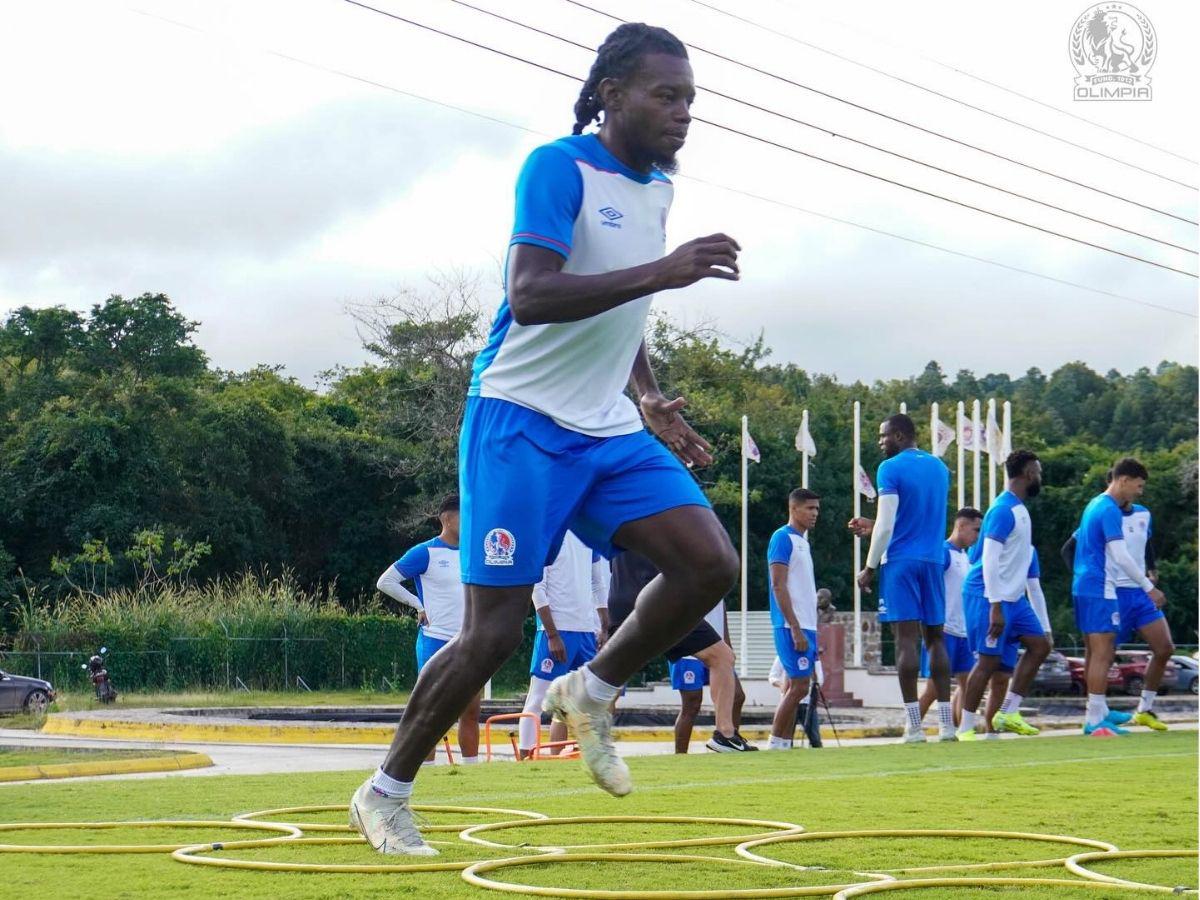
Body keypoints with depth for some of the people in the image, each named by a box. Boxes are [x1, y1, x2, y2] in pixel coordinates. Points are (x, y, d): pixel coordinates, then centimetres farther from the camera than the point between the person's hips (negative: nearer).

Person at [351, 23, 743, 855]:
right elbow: (529, 297, -27)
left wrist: (652, 401, 17)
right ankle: (386, 793, 11)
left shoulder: (658, 187, 13)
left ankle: (591, 694, 10)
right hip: (521, 421, -7)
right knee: (495, 631, -7)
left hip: (609, 429, 7)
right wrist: (661, 271, -32)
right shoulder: (559, 168, -13)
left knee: (712, 564, -12)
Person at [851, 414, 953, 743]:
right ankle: (947, 723, 7)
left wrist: (869, 567, -5)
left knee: (906, 636, -8)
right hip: (934, 560, 6)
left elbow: (887, 524, -13)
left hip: (901, 561, -6)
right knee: (935, 636, 11)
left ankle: (914, 725, -12)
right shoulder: (939, 468, 15)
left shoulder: (891, 469, -7)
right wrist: (873, 526, 29)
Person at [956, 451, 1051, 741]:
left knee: (1039, 645, 7)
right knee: (989, 660, -8)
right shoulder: (1003, 510, -17)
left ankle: (1008, 713, 10)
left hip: (1012, 596, 10)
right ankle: (965, 728, 0)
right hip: (989, 597, -10)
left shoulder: (1019, 509, 14)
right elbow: (989, 561, -21)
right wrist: (995, 607, -24)